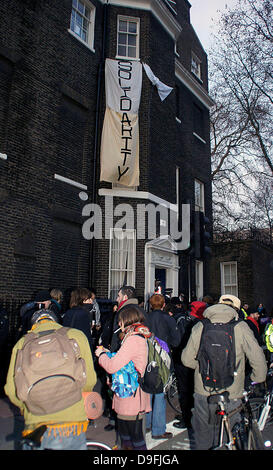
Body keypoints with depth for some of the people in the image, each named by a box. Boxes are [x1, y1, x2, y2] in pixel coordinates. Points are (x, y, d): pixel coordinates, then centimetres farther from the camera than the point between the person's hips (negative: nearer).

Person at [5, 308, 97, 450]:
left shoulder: (23, 343, 5)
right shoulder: (77, 336, 3)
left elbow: (12, 389, 2)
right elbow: (89, 380, 1)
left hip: (36, 424, 1)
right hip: (73, 421, 0)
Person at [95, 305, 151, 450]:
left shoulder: (133, 339, -21)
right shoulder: (141, 337, 10)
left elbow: (112, 367, -24)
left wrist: (101, 354, -6)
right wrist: (108, 353, 12)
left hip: (131, 398, -9)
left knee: (136, 437, 4)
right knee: (124, 431, 21)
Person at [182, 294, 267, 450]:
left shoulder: (199, 326, -3)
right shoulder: (241, 327, -8)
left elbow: (187, 359, 0)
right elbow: (258, 359, -10)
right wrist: (258, 380, 7)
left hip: (203, 392, 2)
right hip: (231, 394, -1)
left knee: (203, 434, 21)